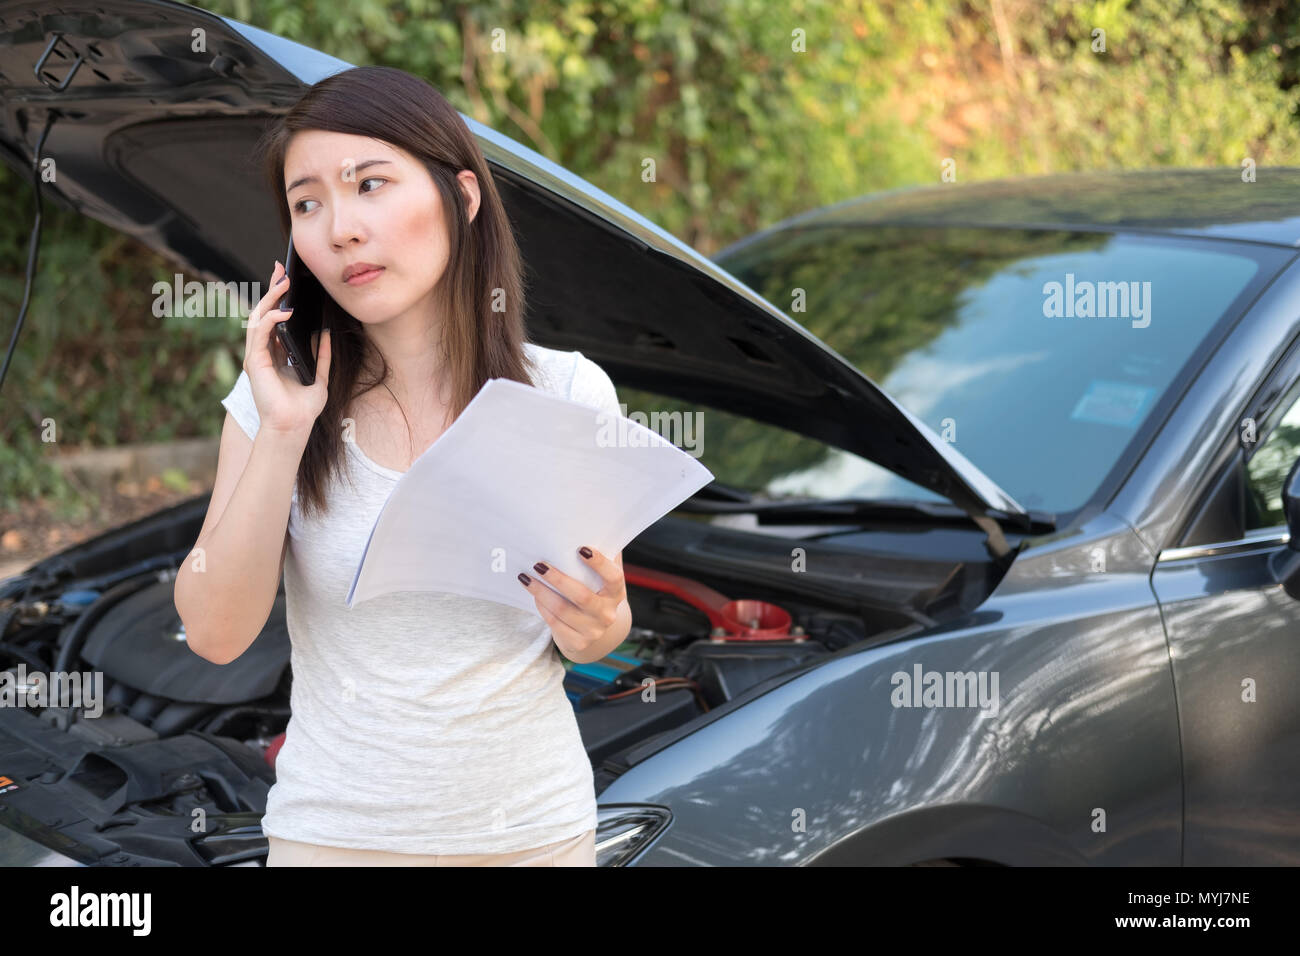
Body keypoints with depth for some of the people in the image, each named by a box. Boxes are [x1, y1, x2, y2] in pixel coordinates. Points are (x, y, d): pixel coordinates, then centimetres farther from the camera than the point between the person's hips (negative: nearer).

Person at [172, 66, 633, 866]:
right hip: (336, 827, 0)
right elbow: (216, 634, -13)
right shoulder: (276, 394, -6)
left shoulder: (568, 394, -8)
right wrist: (283, 433, -20)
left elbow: (595, 629, 3)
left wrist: (599, 625, -20)